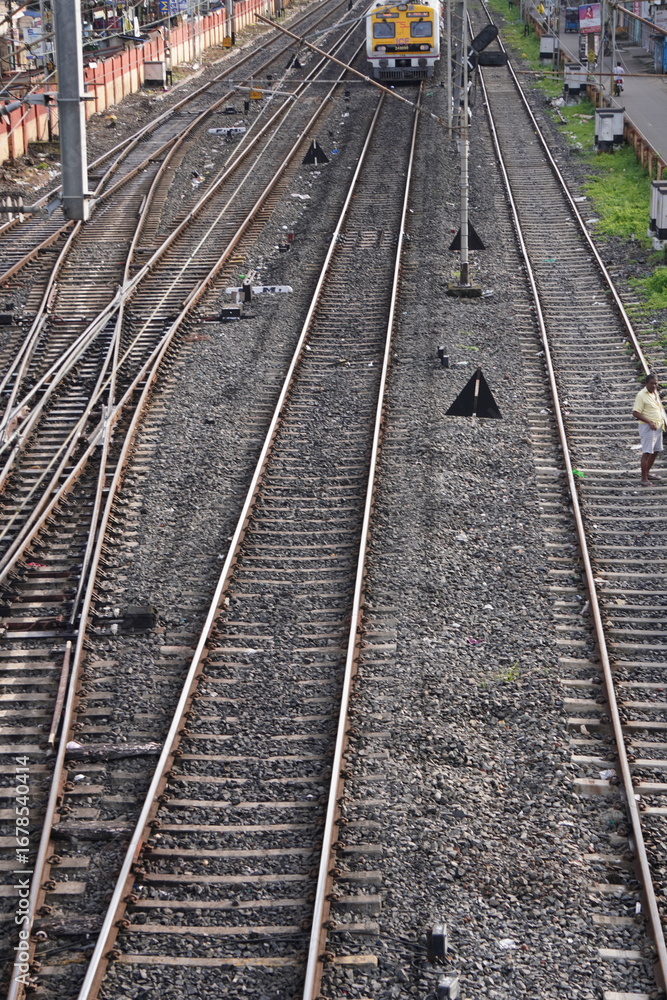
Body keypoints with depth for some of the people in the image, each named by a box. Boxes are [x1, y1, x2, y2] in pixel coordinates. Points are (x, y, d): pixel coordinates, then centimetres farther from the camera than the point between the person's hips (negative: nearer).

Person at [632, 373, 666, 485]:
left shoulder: (655, 393, 10)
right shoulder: (641, 395, -15)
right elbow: (635, 413, -20)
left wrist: (662, 422, 13)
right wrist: (649, 422, -26)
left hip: (658, 426, 9)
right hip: (647, 427, -9)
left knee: (656, 451, 16)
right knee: (647, 452, -9)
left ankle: (647, 473, 29)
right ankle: (644, 479, -5)